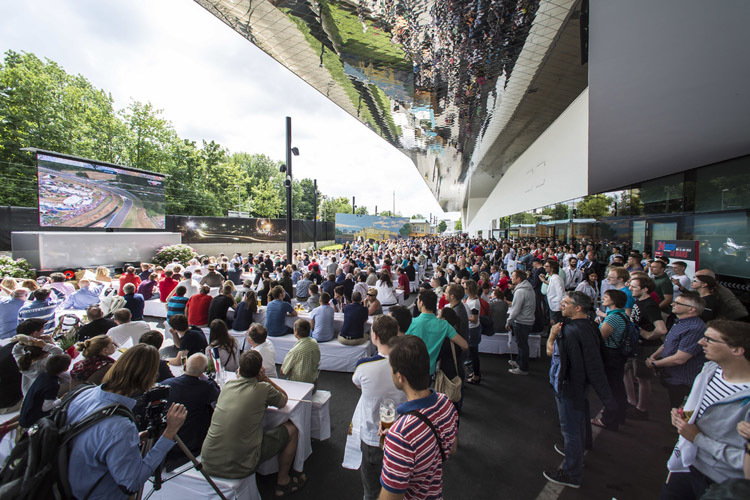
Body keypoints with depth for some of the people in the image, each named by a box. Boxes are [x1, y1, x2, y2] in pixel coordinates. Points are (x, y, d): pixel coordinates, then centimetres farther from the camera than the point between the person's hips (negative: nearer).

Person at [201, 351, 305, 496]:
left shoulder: (227, 385, 0)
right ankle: (283, 481, 27)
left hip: (208, 463, 6)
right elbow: (284, 401, 5)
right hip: (239, 468, -6)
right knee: (291, 429, 9)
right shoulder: (263, 389, -16)